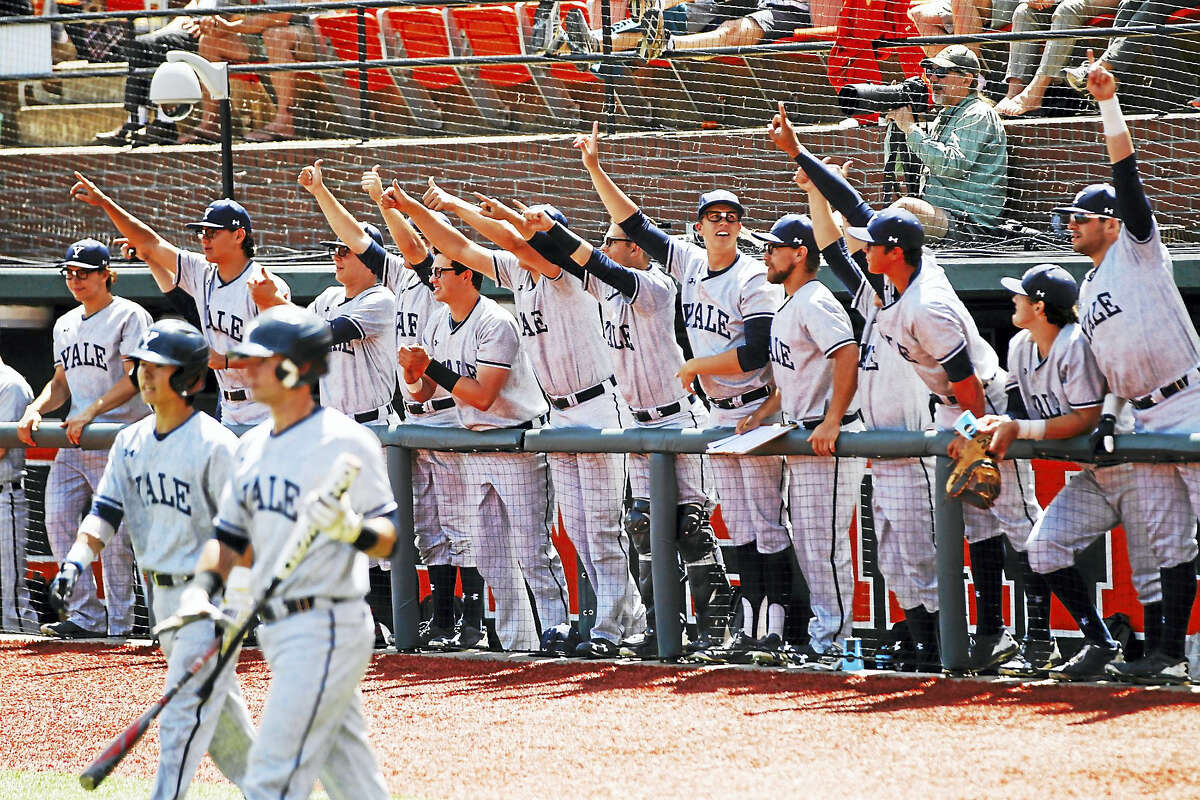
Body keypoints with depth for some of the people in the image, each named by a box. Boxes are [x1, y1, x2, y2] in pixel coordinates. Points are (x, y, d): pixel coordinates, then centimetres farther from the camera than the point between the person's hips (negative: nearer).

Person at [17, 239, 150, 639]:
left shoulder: (129, 316, -4)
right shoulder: (66, 324, 19)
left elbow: (134, 379, -14)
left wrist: (91, 412, -23)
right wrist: (35, 410, 4)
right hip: (73, 441, 7)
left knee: (114, 533, -8)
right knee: (58, 521, -3)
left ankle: (119, 624, -3)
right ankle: (86, 616, -1)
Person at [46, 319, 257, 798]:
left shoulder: (214, 444, -15)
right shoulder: (131, 443, 7)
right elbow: (105, 511, 2)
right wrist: (75, 563, -15)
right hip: (164, 593, 8)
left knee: (182, 717, -11)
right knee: (217, 711, 16)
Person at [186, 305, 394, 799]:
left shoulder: (346, 442, -12)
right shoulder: (252, 447, 13)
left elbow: (387, 541, -11)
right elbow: (230, 537, 19)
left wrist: (350, 528, -32)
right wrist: (202, 588, 1)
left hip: (327, 627, -9)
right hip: (279, 630, 9)